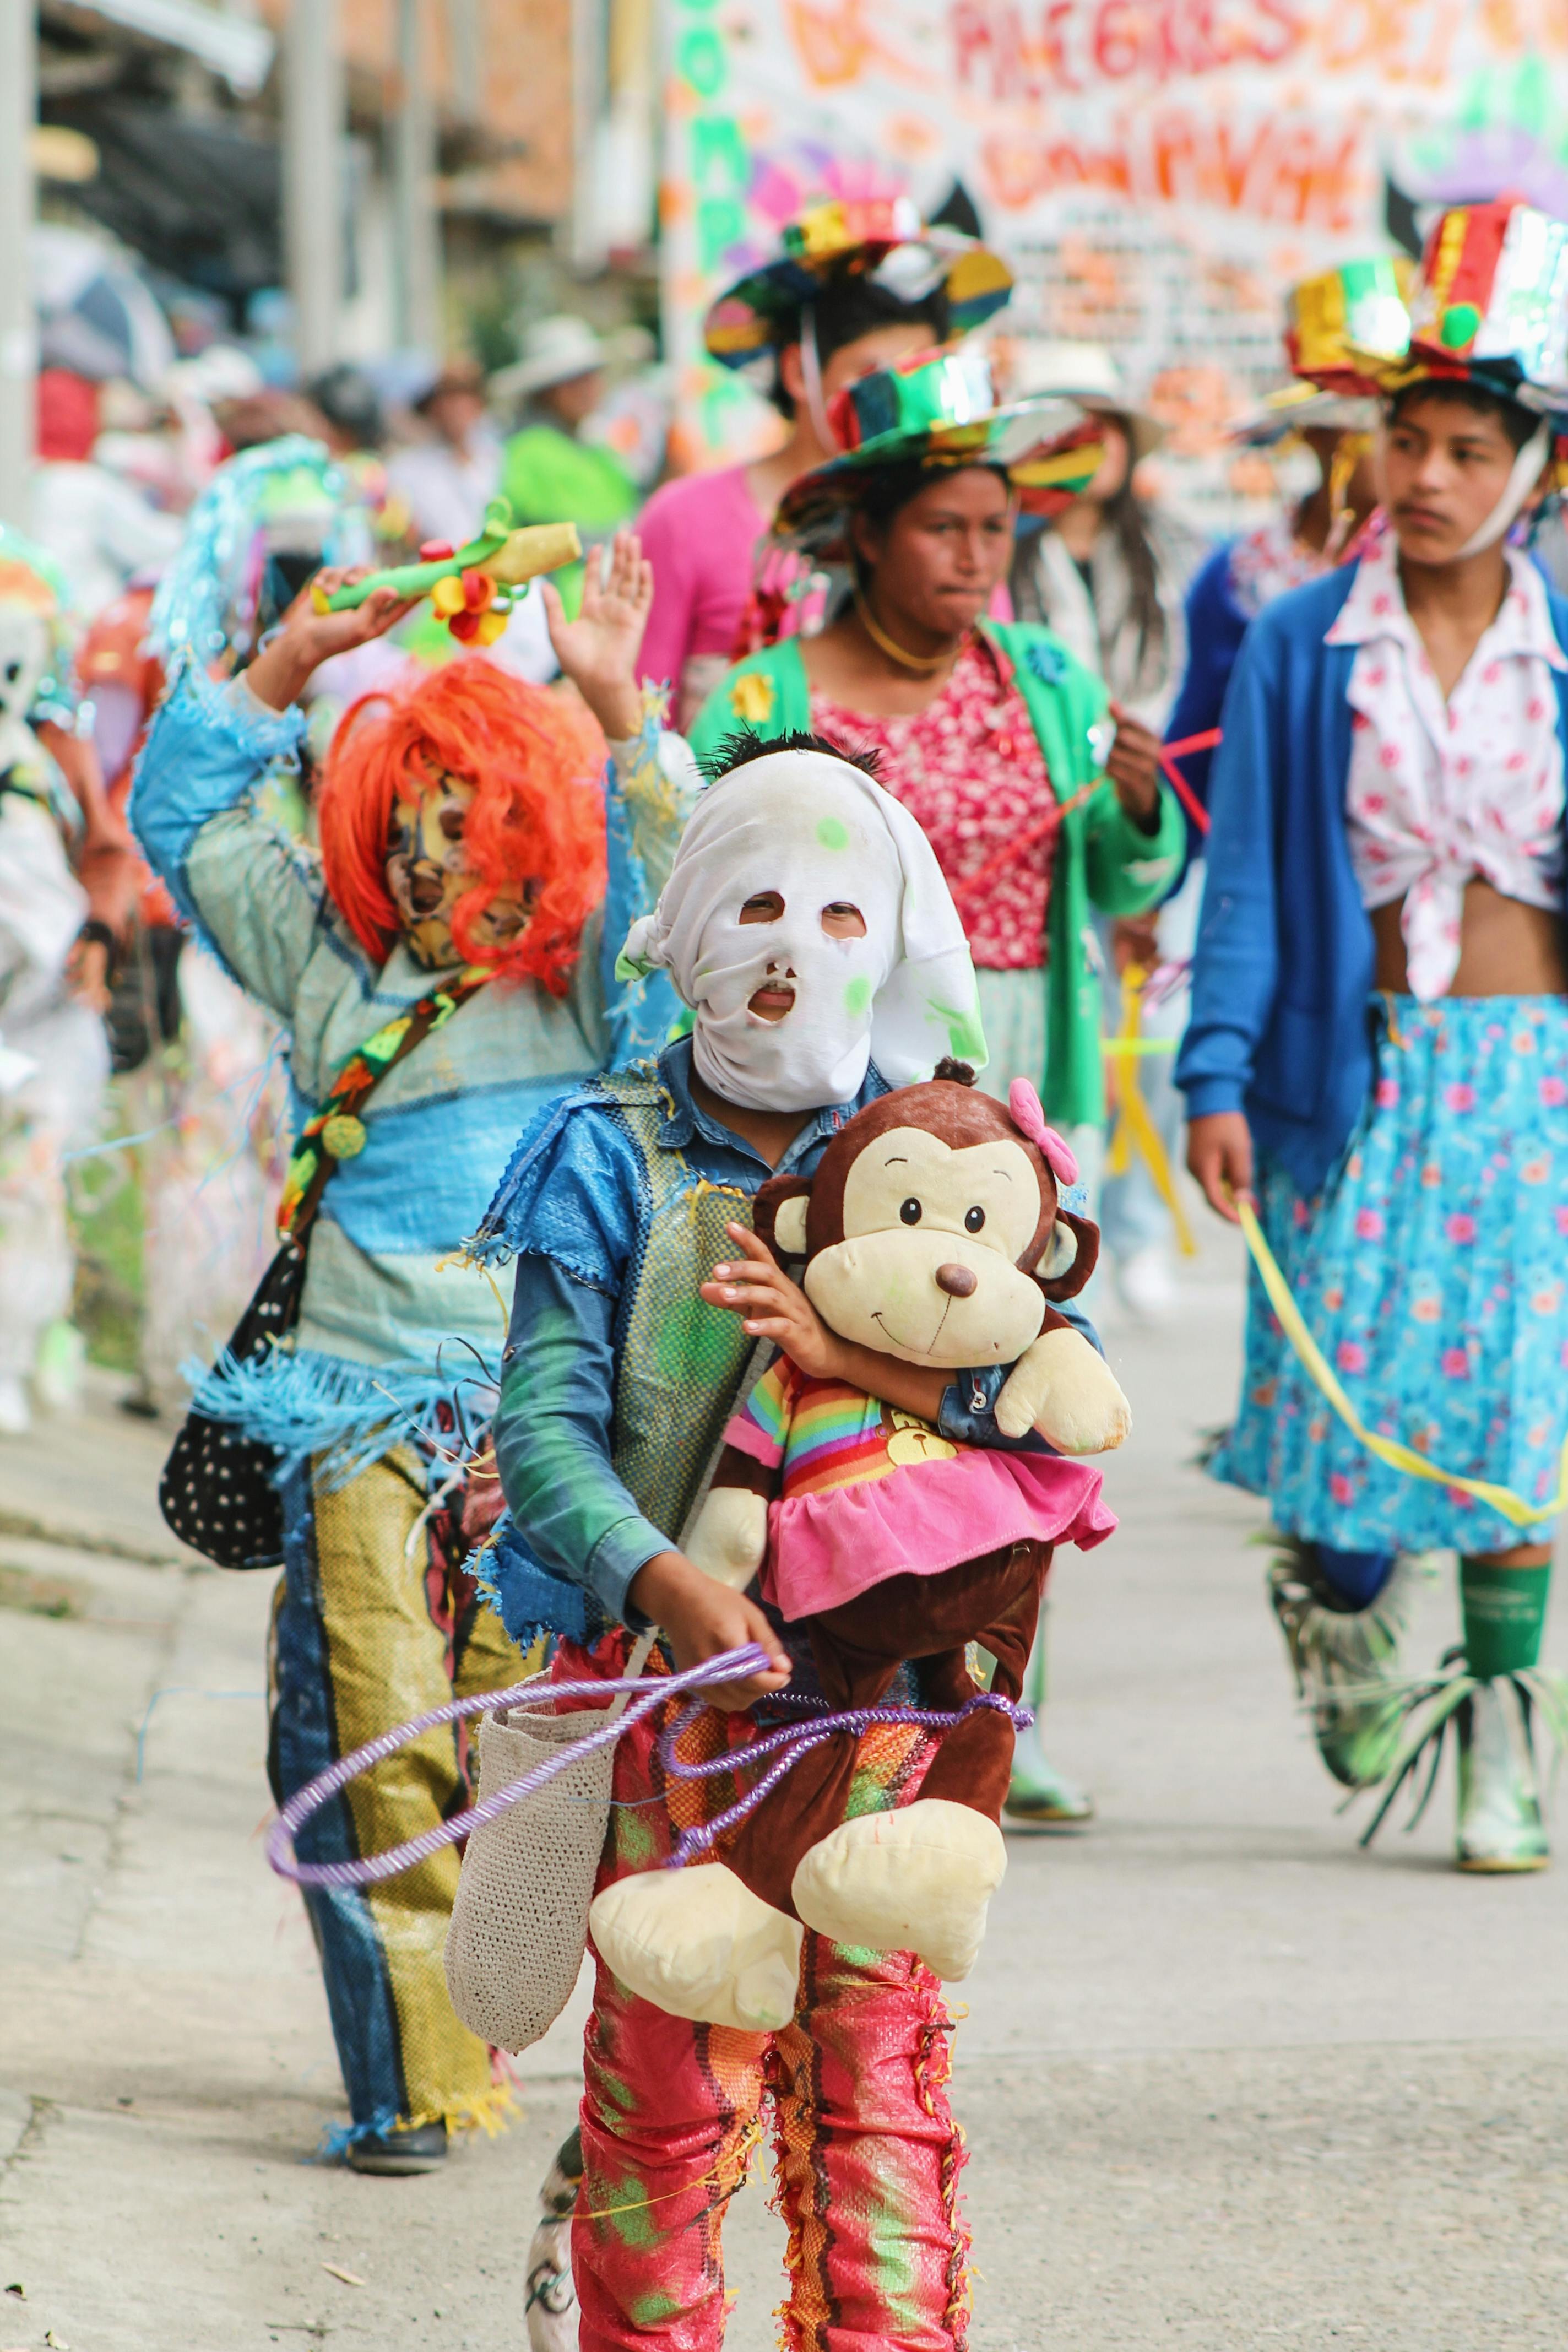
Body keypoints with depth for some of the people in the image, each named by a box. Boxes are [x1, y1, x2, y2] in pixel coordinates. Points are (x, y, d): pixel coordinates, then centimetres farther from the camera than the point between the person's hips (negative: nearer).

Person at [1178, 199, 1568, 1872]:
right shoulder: (1301, 649, 0)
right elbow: (1248, 873, -1)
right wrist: (1218, 1077, -9)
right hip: (1360, 1071, 0)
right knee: (1352, 1397, -3)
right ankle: (1340, 1604, 29)